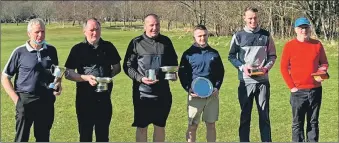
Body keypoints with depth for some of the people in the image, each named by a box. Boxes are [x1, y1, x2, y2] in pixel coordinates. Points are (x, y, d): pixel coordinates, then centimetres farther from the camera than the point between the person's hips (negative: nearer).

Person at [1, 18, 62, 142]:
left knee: (43, 138, 13)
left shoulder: (51, 51, 4)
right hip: (25, 101, -3)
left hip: (46, 101, 3)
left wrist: (58, 84, -1)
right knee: (21, 138, 2)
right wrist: (16, 99, -9)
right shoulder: (19, 52, -6)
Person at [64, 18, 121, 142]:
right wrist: (86, 78, -19)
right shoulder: (78, 49, -4)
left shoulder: (108, 47, 4)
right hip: (85, 98, -2)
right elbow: (68, 74, -5)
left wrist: (109, 76, -3)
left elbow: (117, 67, 16)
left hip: (104, 97, 2)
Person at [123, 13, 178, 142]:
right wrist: (140, 78, -17)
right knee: (141, 127, 4)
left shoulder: (166, 41, 6)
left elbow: (173, 62, 18)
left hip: (163, 92, 3)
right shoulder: (136, 43, -4)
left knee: (160, 126, 12)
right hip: (142, 92, -3)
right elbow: (127, 66, -3)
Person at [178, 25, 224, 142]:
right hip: (195, 95, -2)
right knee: (192, 126, 3)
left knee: (211, 125, 9)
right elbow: (182, 73, 0)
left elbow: (221, 72, 12)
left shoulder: (214, 53, 8)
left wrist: (217, 87, -2)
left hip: (212, 94, 3)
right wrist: (188, 89, -12)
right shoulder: (188, 54, -1)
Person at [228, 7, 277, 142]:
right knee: (245, 115, 5)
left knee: (264, 115, 5)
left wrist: (266, 67, -9)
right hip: (245, 81, -1)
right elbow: (231, 56, 6)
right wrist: (242, 67, -10)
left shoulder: (266, 35, 6)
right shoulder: (238, 36, 3)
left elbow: (272, 55, 10)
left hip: (263, 80, 1)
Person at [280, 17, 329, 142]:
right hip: (298, 91, -3)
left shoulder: (317, 44, 5)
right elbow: (284, 68, -2)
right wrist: (291, 86, -8)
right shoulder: (289, 46, -3)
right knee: (297, 123, 1)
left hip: (316, 90, 3)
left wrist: (322, 71, -8)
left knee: (313, 122, 9)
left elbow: (324, 62, 15)